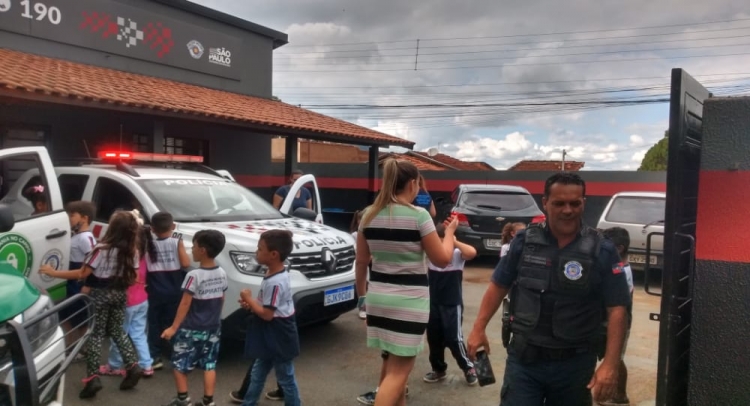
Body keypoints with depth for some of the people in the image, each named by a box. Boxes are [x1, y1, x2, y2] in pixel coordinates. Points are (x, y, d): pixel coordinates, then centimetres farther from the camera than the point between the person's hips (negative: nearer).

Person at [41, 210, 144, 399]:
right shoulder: (132, 251, -2)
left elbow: (83, 273, -17)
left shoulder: (102, 249, -19)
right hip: (119, 294, 5)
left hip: (100, 295, -5)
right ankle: (133, 367, 12)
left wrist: (54, 272, -9)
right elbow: (133, 277, 4)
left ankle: (93, 377, 2)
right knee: (117, 331, 20)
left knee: (95, 334, 4)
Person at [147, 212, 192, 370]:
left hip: (155, 292, 1)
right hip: (175, 291, -1)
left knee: (155, 325, 11)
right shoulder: (177, 243, -9)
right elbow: (185, 264, -12)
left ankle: (155, 358, 13)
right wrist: (184, 253, 5)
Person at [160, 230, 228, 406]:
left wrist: (173, 327, -9)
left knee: (179, 364, 11)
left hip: (191, 329, -6)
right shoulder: (222, 274, 0)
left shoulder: (194, 275, -19)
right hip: (213, 328, 6)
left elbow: (185, 304, -16)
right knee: (209, 365, 11)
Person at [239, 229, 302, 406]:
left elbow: (267, 314, -25)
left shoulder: (275, 282, -27)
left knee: (286, 379, 7)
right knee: (257, 375, 21)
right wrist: (251, 304, 1)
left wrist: (249, 300, -14)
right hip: (270, 339, 10)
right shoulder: (278, 274, 4)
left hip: (279, 340, -10)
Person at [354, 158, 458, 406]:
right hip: (409, 299, -6)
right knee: (399, 371, 0)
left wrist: (361, 292, 23)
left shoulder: (370, 215, 4)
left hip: (378, 296, 6)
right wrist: (449, 231, 9)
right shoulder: (419, 215, -13)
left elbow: (361, 261, 10)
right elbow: (442, 259, -7)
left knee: (391, 362, 22)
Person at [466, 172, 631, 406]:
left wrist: (610, 364, -15)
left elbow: (617, 309, -8)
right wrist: (479, 328, 0)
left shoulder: (601, 251, -6)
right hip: (523, 358, 0)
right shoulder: (524, 241, -2)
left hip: (574, 363, 0)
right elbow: (498, 286, 7)